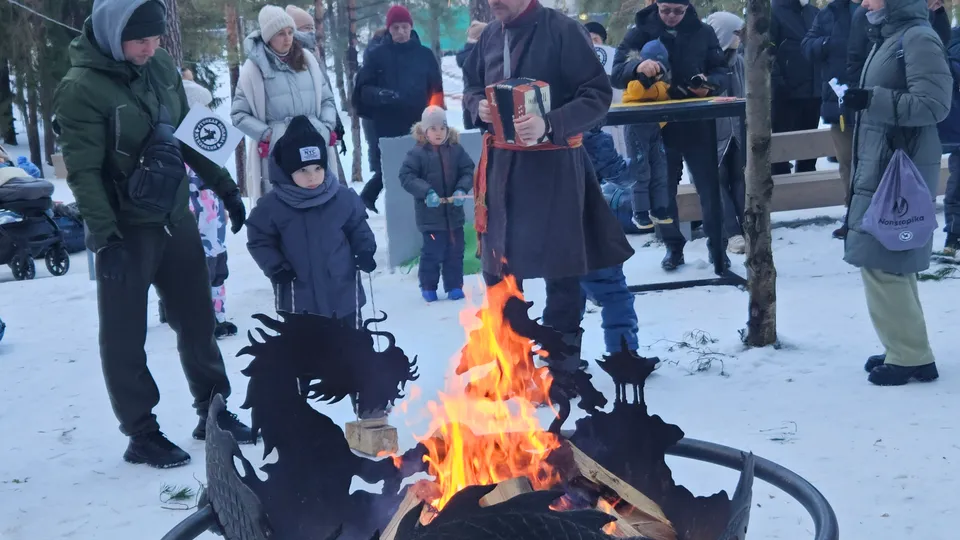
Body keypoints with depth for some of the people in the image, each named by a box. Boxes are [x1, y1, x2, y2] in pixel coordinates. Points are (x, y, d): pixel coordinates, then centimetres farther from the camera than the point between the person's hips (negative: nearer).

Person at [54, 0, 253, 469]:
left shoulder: (161, 66, 2)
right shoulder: (81, 88, -18)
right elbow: (83, 172, -19)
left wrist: (223, 186, 15)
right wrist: (105, 237, -24)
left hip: (175, 218, 7)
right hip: (126, 231, -6)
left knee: (197, 320, 15)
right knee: (125, 336, 6)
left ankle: (212, 412, 30)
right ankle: (141, 434, 18)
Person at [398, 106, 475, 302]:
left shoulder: (456, 150, 0)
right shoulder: (417, 153, -8)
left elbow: (468, 171, 3)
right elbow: (406, 176, -13)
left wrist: (461, 189, -15)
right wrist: (426, 191, -25)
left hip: (454, 212, 3)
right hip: (430, 214, -3)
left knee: (455, 251, 9)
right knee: (432, 252, 1)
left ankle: (454, 285, 22)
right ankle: (428, 286, 18)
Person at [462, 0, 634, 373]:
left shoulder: (563, 30, -11)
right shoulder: (490, 36, 7)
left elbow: (598, 94, -14)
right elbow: (471, 86, 21)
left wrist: (550, 124, -28)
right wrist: (479, 106, -3)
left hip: (553, 164, -6)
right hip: (501, 163, 6)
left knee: (560, 264, 3)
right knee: (496, 262, 13)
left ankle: (563, 361, 16)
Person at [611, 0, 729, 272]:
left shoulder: (703, 33, 2)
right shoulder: (640, 32, -2)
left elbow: (720, 71, 5)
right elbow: (616, 72, -11)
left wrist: (710, 84, -18)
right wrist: (637, 67, -33)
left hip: (696, 124, 1)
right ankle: (673, 246, 21)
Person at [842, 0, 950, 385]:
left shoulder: (919, 39, -13)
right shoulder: (892, 38, 15)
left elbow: (934, 104, -21)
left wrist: (872, 100, -24)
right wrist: (862, 100, 8)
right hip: (881, 169, 10)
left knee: (882, 261, -9)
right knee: (891, 260, 12)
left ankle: (911, 357, -1)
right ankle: (905, 348, 20)